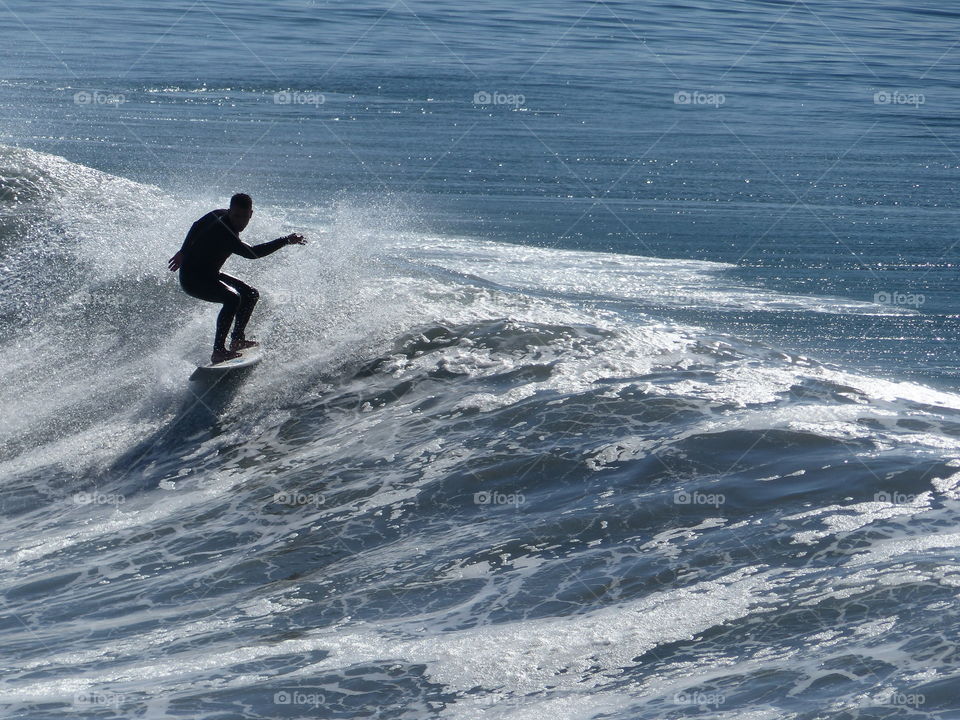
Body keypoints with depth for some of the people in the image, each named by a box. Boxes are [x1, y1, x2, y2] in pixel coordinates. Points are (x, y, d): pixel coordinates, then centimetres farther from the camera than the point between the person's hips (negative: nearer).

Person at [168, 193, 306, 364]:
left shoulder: (220, 215, 0)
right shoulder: (222, 231, -31)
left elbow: (196, 226, 17)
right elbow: (251, 253, -38)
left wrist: (184, 253, 30)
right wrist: (286, 241, -35)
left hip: (209, 274, 11)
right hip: (192, 279, -11)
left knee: (251, 294, 13)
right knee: (232, 298, -33)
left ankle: (237, 339, 19)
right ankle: (218, 351, -33)